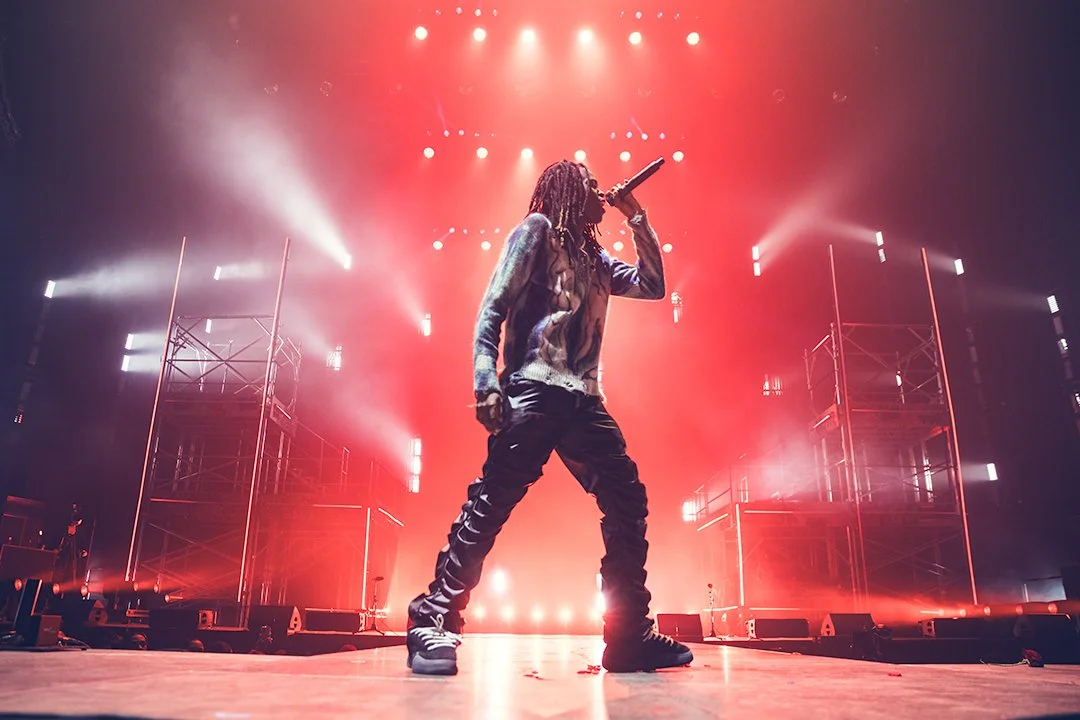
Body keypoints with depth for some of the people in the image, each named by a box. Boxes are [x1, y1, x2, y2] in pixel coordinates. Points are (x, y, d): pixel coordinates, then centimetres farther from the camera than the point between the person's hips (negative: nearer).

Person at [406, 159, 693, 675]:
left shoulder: (594, 258, 28)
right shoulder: (537, 229, 9)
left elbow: (653, 285, 26)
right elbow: (494, 306, -2)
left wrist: (638, 219, 24)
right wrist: (486, 380, -16)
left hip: (584, 399, 7)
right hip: (534, 390, -7)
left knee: (627, 502, 0)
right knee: (494, 498, -14)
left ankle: (630, 636, 6)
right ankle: (434, 621, -5)